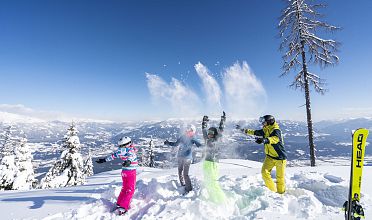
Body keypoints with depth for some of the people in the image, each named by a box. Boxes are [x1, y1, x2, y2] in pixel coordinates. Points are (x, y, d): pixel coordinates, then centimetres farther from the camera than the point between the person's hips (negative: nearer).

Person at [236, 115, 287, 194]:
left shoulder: (276, 130, -17)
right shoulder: (265, 130, 5)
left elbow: (275, 138, -38)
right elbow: (255, 132, 19)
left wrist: (264, 140, -55)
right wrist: (243, 130, 20)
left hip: (280, 157, -6)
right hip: (270, 156, 6)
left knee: (280, 177, 2)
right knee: (264, 172, -8)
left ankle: (281, 192, 24)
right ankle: (272, 190, 7)